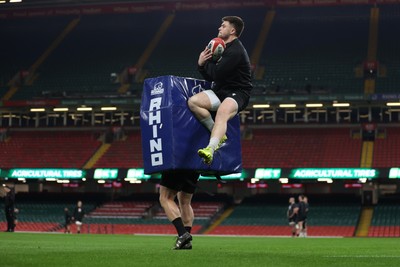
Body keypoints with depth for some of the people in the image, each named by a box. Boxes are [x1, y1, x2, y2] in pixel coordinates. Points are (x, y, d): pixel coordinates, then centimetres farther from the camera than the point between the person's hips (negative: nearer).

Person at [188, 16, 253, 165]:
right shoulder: (222, 47, 17)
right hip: (220, 91, 9)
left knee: (222, 113, -39)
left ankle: (211, 149, -61)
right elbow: (210, 78, 19)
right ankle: (219, 134, -8)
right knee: (193, 101, -14)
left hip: (238, 93, -9)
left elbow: (216, 74, -20)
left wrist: (206, 62, 0)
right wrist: (201, 64, -1)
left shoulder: (235, 51, -13)